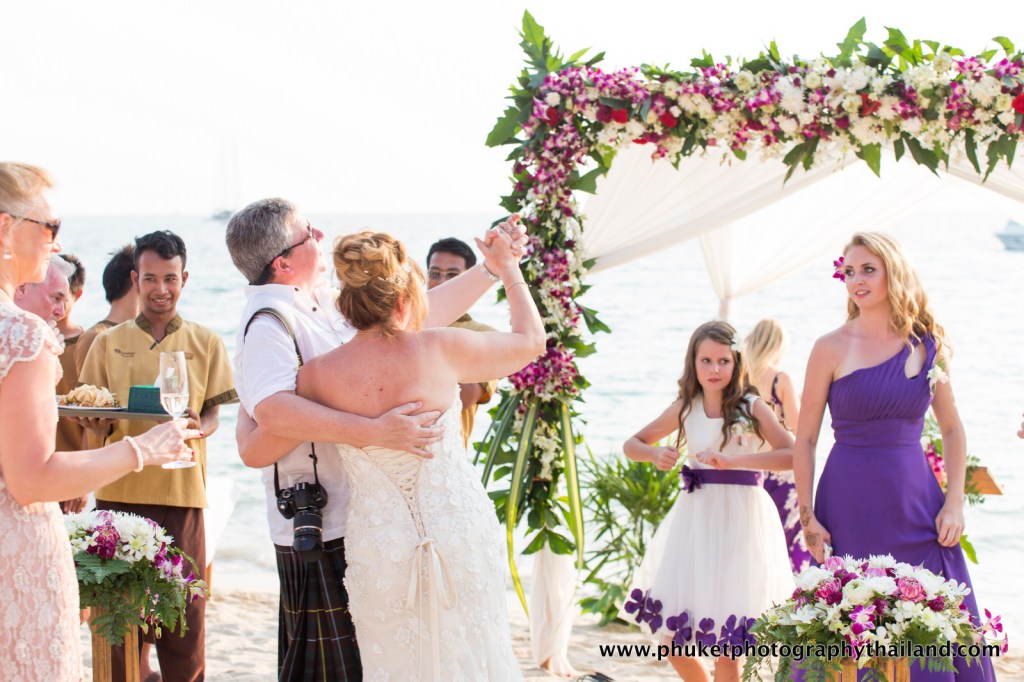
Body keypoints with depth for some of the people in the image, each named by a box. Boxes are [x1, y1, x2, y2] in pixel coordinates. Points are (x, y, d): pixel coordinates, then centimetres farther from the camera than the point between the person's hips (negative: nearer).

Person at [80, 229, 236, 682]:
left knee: (185, 609, -3)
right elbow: (95, 425, 9)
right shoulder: (108, 344, 10)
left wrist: (198, 428, -16)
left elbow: (213, 414, 7)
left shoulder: (205, 343, 10)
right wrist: (101, 418, -14)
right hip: (121, 489, 1)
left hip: (182, 490, 0)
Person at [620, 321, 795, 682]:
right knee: (670, 636, 5)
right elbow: (633, 444, 15)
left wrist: (732, 461, -24)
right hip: (694, 520, 4)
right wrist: (655, 454, -8)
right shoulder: (685, 409, 6)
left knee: (727, 641, -2)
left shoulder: (752, 407, -5)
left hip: (740, 520, -4)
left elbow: (793, 455, -17)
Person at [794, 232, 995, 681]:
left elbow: (953, 429, 12)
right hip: (849, 509, -2)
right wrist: (807, 517, -7)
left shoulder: (927, 344, 6)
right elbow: (804, 439, 0)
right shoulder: (831, 348, -1)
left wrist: (954, 503, 1)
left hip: (916, 505, 2)